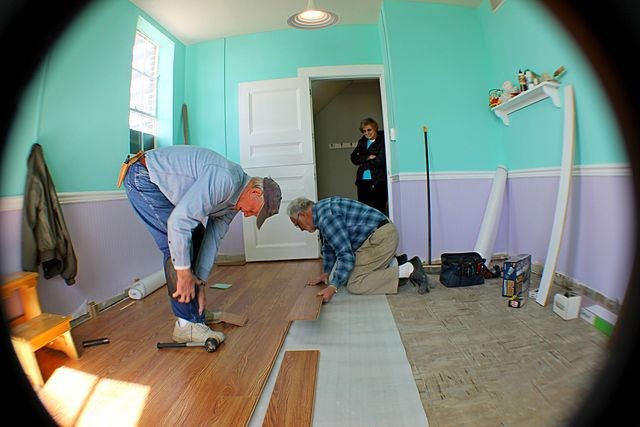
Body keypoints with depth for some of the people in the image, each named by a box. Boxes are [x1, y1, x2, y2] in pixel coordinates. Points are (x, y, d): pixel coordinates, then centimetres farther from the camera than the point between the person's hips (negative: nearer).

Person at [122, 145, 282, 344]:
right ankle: (187, 324, -7)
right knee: (178, 246, -15)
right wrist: (184, 272, -25)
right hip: (143, 177, -10)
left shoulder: (234, 200, 1)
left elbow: (212, 239, 2)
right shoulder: (226, 180, -30)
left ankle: (196, 312, 20)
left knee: (194, 241, 10)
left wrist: (199, 282, -2)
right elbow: (179, 221, -34)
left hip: (162, 185, 10)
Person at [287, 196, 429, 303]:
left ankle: (408, 270, -11)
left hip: (381, 237, -10)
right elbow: (329, 246, 25)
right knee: (344, 275, 17)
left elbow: (346, 255, -24)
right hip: (381, 235, 10)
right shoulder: (322, 211, 13)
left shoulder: (326, 216, -20)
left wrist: (333, 287, -24)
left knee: (354, 285, -11)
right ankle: (394, 264, 14)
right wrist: (325, 273, 25)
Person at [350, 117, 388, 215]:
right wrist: (368, 157, -9)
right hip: (363, 181, 5)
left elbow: (380, 160, -12)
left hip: (378, 181, -5)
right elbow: (354, 158, 6)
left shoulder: (382, 141, -1)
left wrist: (363, 164, -1)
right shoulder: (362, 142, 17)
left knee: (379, 209, -3)